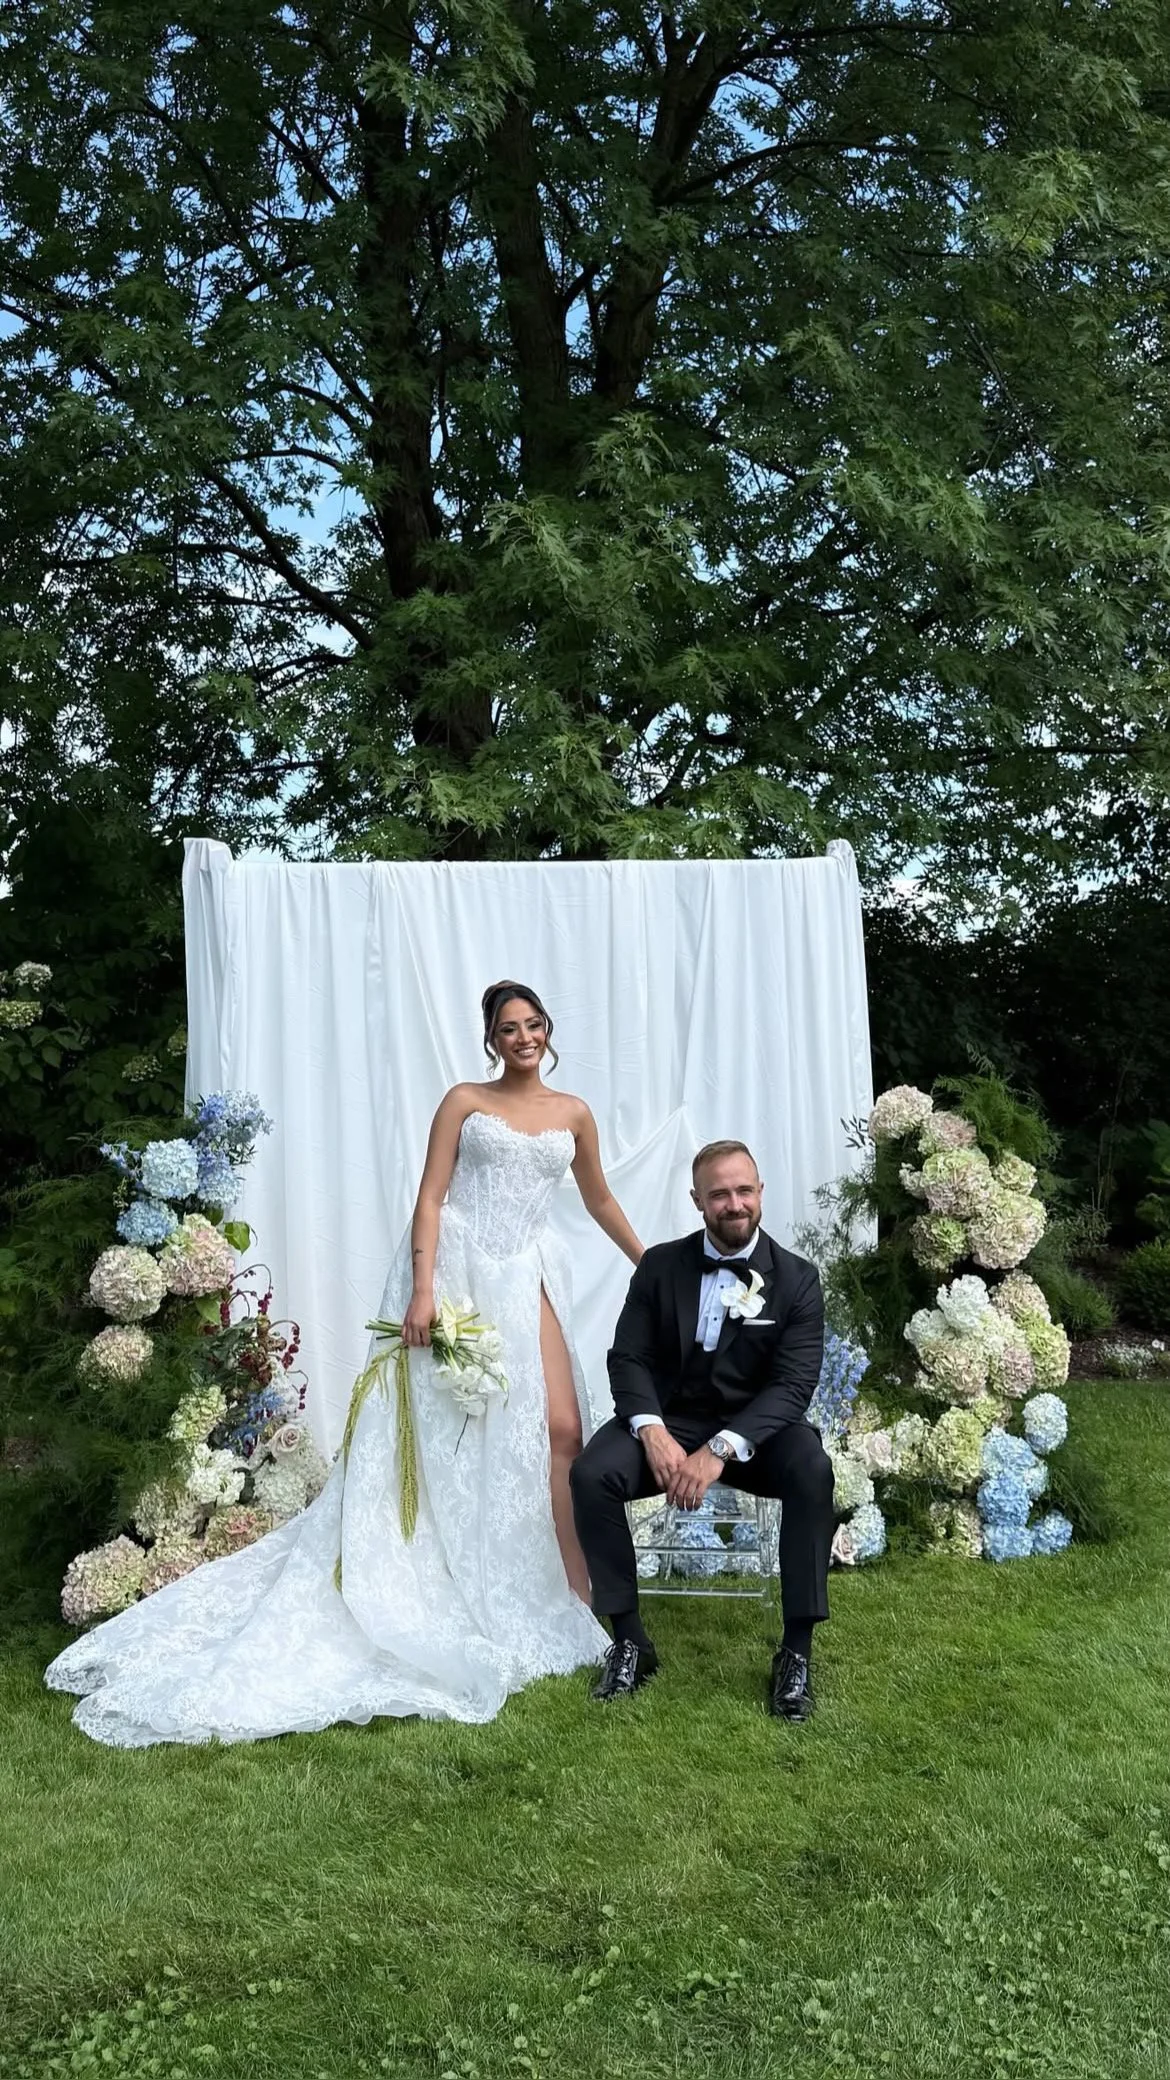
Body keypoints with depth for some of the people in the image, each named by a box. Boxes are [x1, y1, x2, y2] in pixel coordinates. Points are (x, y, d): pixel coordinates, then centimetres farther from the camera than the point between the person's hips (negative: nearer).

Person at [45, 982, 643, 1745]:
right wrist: (421, 1293, -15)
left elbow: (601, 1201, 24)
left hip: (522, 1280, 3)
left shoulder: (573, 1114, 12)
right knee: (434, 1433, -1)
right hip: (453, 1270, -2)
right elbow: (430, 1198, -3)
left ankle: (574, 1598, 1)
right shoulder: (465, 1101, 4)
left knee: (557, 1429, -8)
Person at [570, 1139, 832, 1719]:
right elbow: (628, 1358, -1)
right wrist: (653, 1432, -22)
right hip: (669, 1420, 2)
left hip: (754, 1430, -1)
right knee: (590, 1475, -26)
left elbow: (793, 1385, -13)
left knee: (812, 1474, -33)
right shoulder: (660, 1265, 2)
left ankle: (796, 1652, -20)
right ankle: (629, 1641, -11)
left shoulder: (797, 1279, -4)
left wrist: (721, 1450, -26)